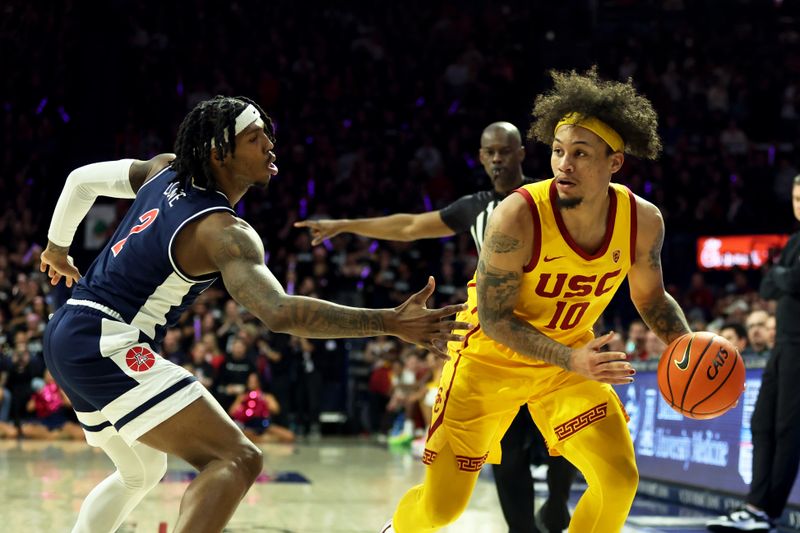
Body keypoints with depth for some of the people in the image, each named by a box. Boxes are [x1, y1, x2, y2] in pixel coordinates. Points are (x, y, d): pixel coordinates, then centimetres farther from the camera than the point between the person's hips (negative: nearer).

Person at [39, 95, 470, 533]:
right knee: (237, 459, -21)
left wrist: (57, 249, 38)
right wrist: (390, 323, -38)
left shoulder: (165, 170, 6)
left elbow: (82, 180, 20)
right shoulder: (223, 231, -19)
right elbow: (279, 313, -34)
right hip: (107, 345, -10)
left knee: (141, 472, 29)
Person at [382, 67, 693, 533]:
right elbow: (494, 318, -24)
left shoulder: (643, 221, -16)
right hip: (491, 360, -3)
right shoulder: (518, 217, -31)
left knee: (620, 478, -15)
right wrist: (570, 360, -36)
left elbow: (650, 297, 4)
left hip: (573, 357, 4)